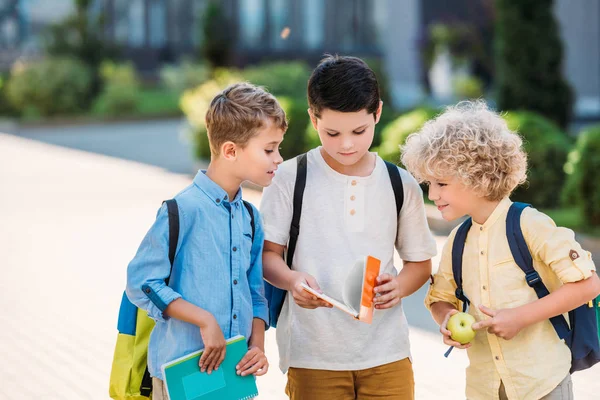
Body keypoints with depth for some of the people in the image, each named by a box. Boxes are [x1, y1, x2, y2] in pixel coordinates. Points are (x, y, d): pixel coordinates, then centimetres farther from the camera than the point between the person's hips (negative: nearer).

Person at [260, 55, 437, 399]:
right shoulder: (291, 179, -2)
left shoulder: (401, 185, 5)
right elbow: (268, 252, -1)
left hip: (386, 354, 2)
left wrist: (399, 286, -10)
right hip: (313, 356, -2)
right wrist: (291, 279, -23)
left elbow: (420, 261, 12)